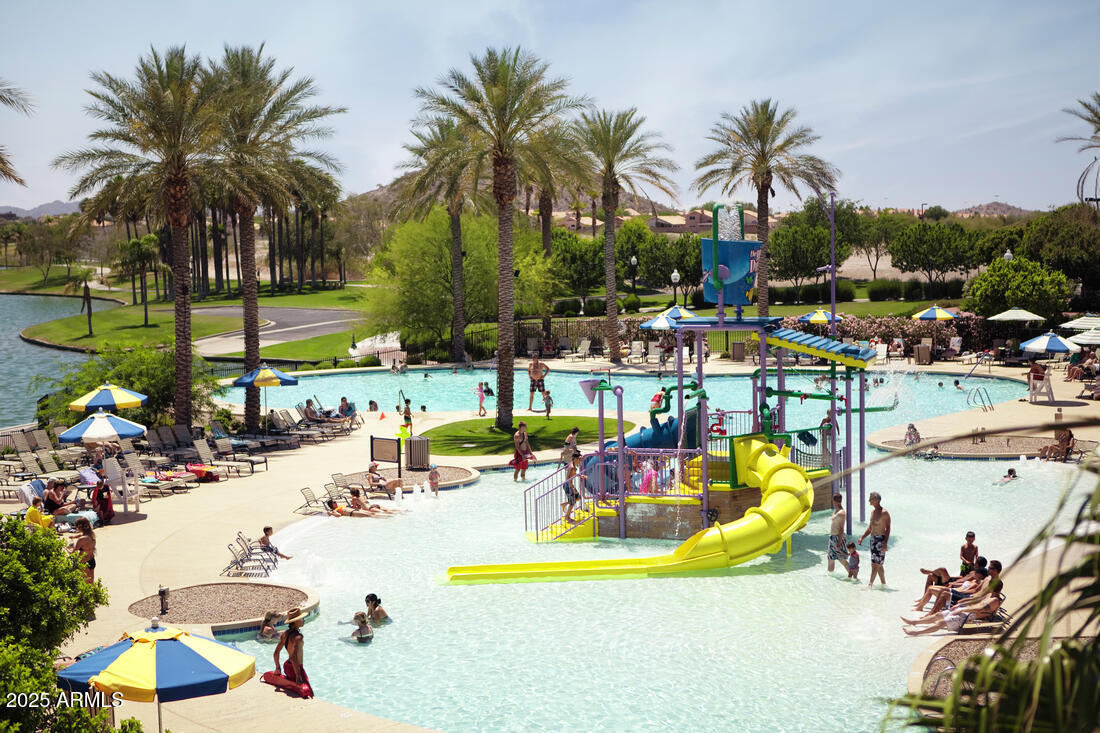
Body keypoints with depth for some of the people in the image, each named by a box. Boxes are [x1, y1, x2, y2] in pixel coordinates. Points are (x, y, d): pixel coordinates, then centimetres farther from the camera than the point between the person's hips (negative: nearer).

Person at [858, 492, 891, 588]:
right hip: (873, 539, 9)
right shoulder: (873, 512, 14)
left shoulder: (884, 513, -12)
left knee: (875, 563, -10)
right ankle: (883, 583, 19)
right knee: (878, 564, 11)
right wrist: (862, 537, 13)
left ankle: (870, 583, -11)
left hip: (880, 539, -9)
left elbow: (888, 528, -14)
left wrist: (885, 543, -21)